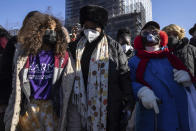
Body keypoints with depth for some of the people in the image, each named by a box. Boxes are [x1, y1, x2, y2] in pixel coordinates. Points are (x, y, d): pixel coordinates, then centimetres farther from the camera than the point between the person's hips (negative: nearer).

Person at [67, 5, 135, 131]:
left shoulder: (114, 47, 2)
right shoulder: (75, 46, 9)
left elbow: (125, 75, 0)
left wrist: (129, 101, -4)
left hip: (107, 105, -1)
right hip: (78, 101, 2)